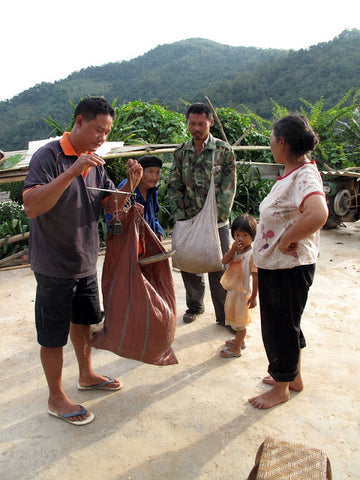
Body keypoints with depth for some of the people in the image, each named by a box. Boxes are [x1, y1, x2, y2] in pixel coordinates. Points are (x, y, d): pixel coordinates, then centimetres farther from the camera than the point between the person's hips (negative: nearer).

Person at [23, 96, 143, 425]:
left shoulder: (95, 163, 6)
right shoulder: (49, 156, -18)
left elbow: (110, 204, 8)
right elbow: (32, 206, -30)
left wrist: (131, 185, -10)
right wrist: (72, 172, -36)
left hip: (86, 262, 8)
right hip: (55, 266, -7)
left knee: (84, 320, 23)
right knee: (54, 335, 7)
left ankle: (87, 375, 44)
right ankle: (56, 398, 26)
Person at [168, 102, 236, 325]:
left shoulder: (224, 150, -4)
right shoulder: (182, 152, 6)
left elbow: (228, 189, -8)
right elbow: (174, 187, 6)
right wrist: (180, 217, -5)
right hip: (188, 222, 3)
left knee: (219, 270, 2)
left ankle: (224, 316, 19)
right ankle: (195, 305, 36)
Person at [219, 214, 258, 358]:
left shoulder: (253, 254, -21)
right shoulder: (234, 248, 0)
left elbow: (255, 277, -19)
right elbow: (224, 261, -8)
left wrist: (253, 296, -17)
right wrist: (232, 250, -23)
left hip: (244, 292, -7)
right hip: (233, 289, 7)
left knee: (240, 321, 8)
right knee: (235, 318, 23)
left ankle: (236, 348, 23)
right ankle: (240, 340, 44)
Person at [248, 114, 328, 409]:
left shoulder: (304, 177, -24)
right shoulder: (294, 172, 6)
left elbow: (318, 214, -44)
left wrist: (287, 239, -31)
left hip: (289, 268, -10)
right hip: (275, 264, 10)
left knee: (280, 326, 8)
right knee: (286, 323, 23)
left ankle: (281, 388, 31)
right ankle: (294, 376, 44)